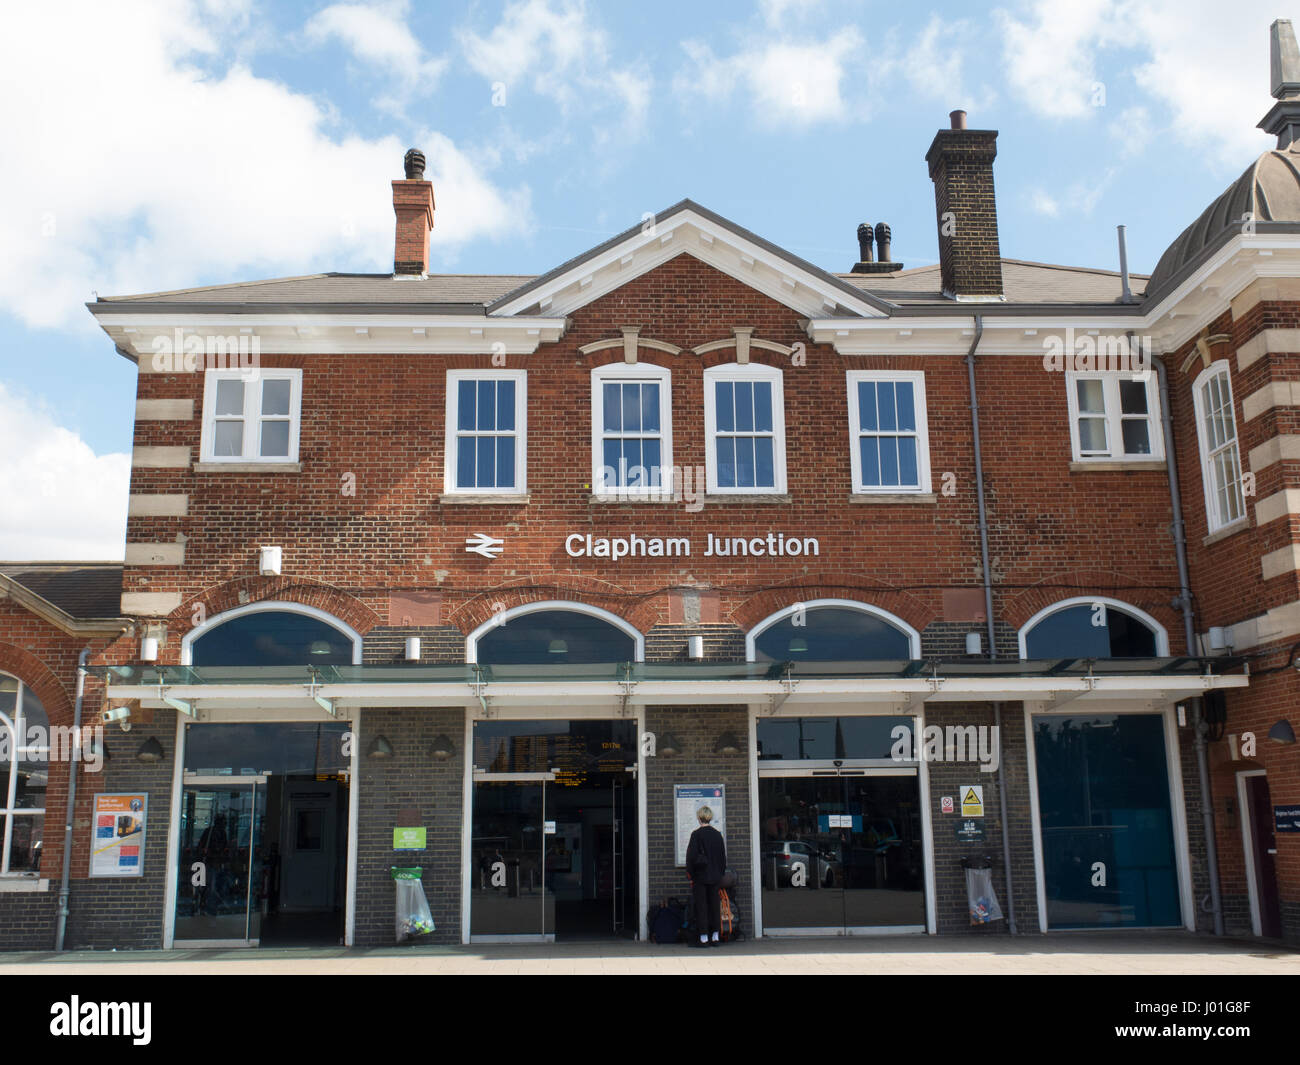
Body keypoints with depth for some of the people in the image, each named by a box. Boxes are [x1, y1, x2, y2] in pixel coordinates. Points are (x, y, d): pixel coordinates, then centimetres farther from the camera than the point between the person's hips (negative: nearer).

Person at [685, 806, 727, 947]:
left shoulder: (696, 834, -10)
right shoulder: (717, 834, 4)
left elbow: (691, 856, -12)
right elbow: (723, 856, 9)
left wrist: (691, 876, -3)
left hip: (700, 876, -4)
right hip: (715, 877, 4)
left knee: (701, 905, 1)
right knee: (715, 904, 11)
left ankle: (704, 937, 0)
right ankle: (715, 936, 13)